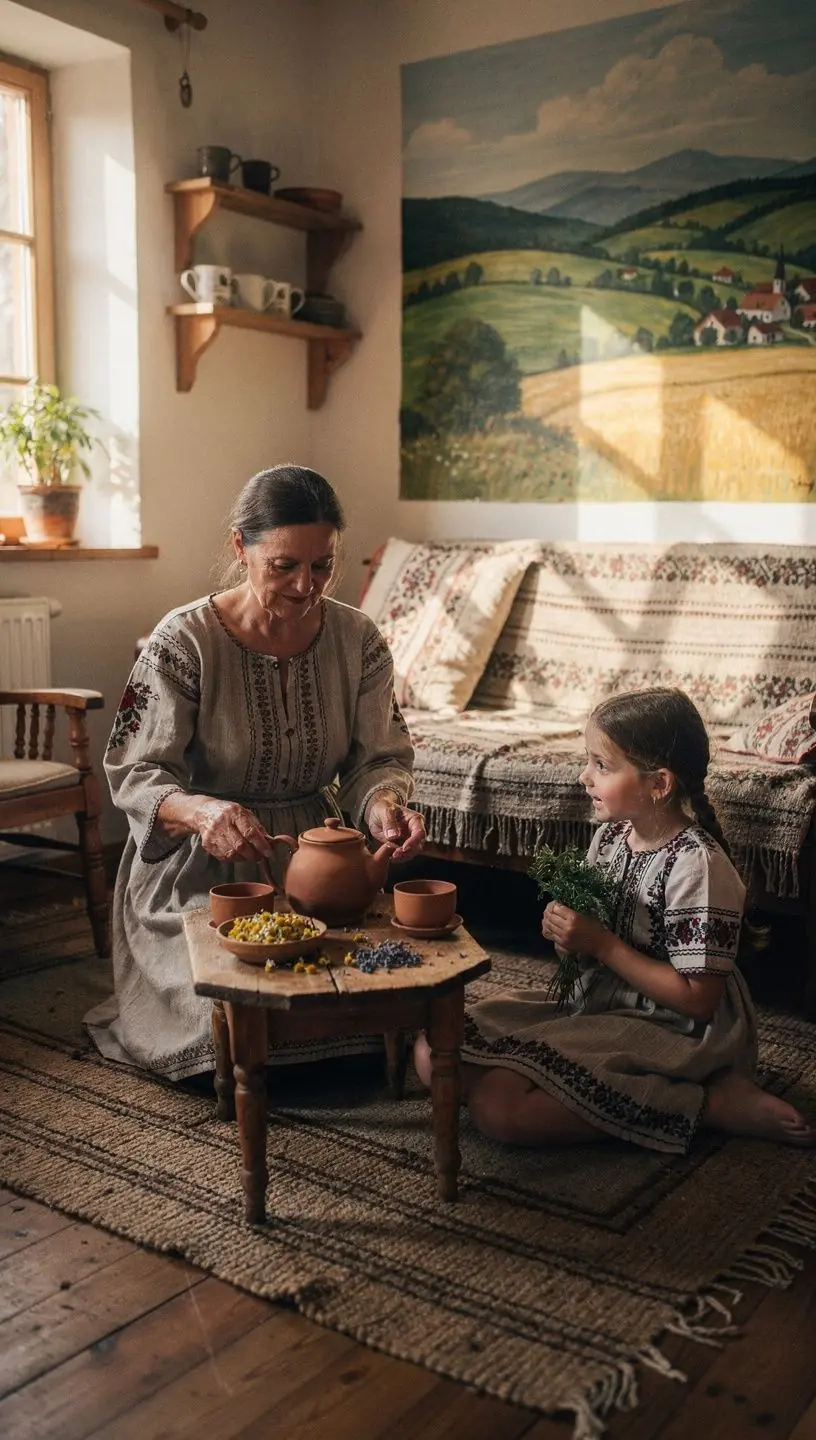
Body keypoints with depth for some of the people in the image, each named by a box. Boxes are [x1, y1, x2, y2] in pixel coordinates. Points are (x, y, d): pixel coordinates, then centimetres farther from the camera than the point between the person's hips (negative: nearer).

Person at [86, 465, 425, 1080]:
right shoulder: (184, 641, -14)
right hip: (202, 868, -3)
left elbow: (379, 757, 1)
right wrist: (200, 811, -37)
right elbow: (136, 775, -14)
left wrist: (382, 805, -25)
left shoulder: (358, 639, -2)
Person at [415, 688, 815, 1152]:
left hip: (667, 1031, -9)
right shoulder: (610, 835, 3)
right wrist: (568, 930, -8)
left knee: (498, 1105, -24)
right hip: (595, 1001, 9)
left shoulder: (696, 866, -21)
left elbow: (698, 999, -20)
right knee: (435, 1052, -2)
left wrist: (600, 944, -19)